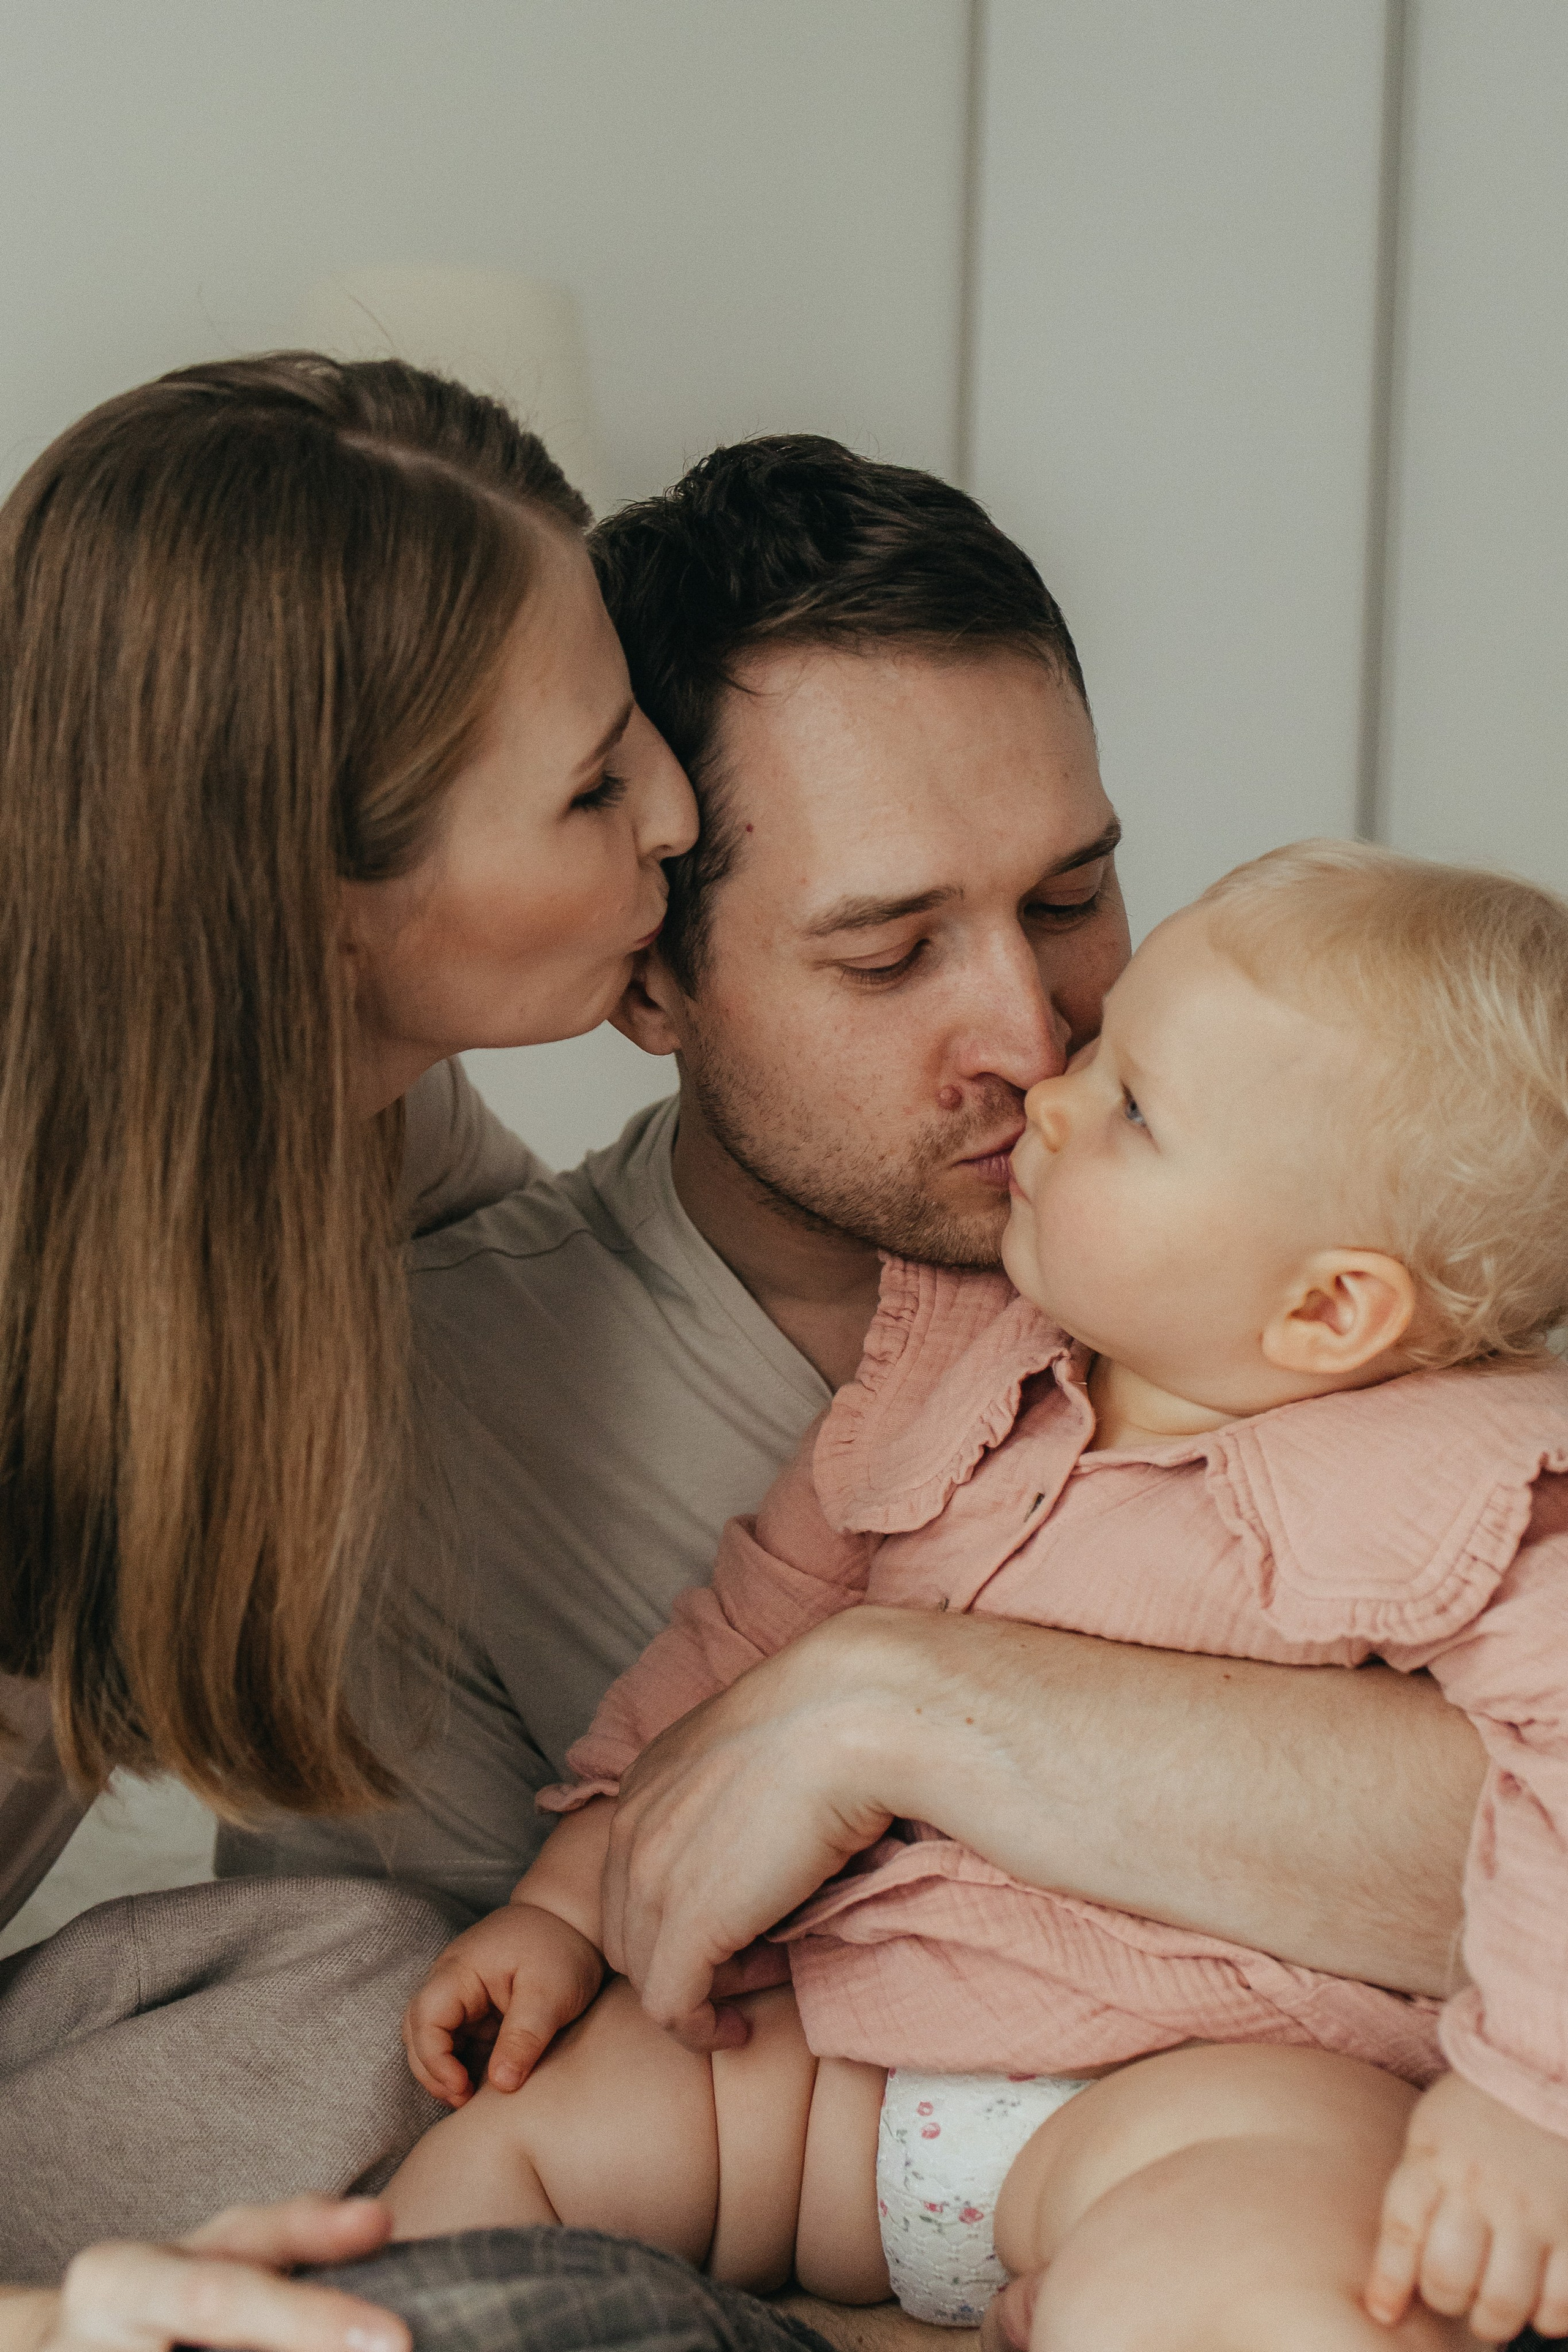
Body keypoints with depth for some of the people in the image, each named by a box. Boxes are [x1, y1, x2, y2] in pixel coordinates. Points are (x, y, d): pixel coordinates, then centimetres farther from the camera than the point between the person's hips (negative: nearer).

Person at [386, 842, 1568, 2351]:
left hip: (1212, 2073, -6)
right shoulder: (950, 1358, 7)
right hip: (844, 2042, 7)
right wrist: (566, 1904, 13)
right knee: (492, 2145, -4)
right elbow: (747, 1628, 16)